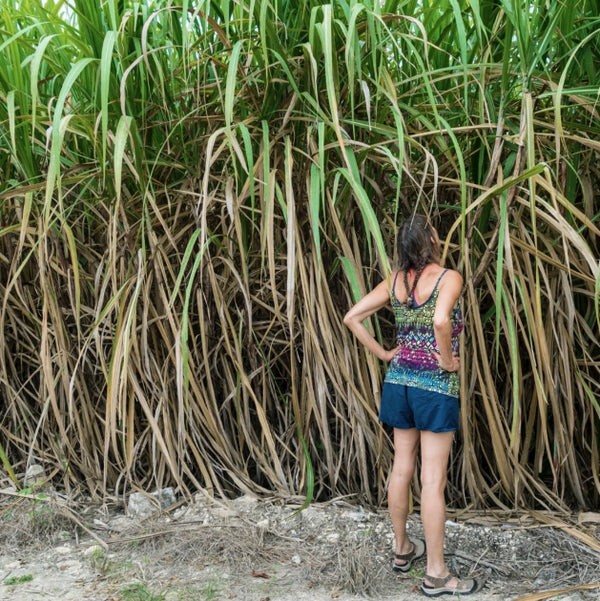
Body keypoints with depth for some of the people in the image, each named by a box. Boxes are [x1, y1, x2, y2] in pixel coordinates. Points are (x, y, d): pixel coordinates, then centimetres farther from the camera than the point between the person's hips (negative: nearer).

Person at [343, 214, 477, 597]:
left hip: (399, 381, 6)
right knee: (433, 479, 0)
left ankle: (403, 550, 32)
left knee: (402, 469, 16)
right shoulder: (450, 278, -14)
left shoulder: (395, 281, 4)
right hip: (436, 386, -6)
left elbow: (352, 317, 2)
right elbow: (441, 321, -33)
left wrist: (383, 354, 6)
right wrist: (448, 360, -17)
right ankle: (436, 574, 10)